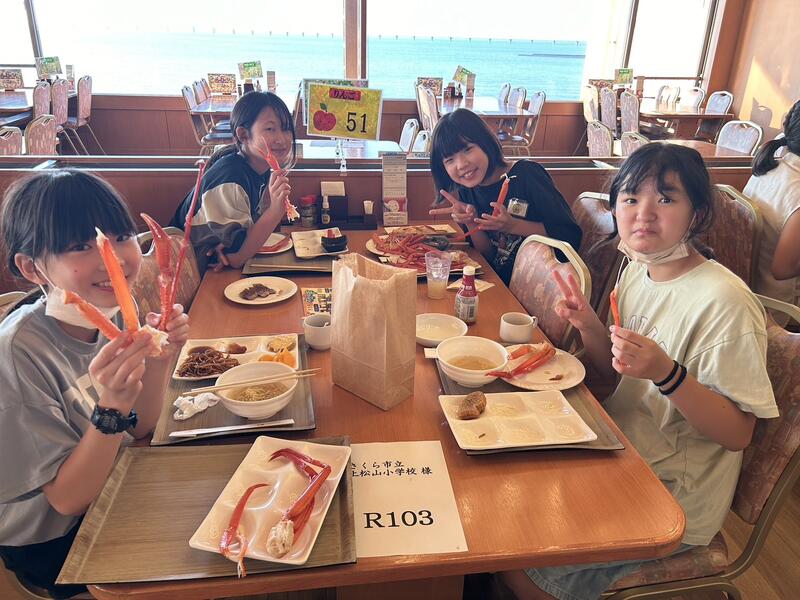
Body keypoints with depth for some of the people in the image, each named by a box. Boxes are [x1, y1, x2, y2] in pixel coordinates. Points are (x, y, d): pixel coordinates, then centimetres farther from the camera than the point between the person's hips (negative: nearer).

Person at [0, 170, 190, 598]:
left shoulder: (115, 311, -12)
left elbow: (140, 429, -4)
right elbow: (67, 498, -23)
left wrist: (159, 360, -20)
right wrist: (111, 409, -38)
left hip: (112, 491, 5)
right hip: (50, 543, -5)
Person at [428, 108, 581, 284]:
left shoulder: (527, 174, -13)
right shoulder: (466, 193, 4)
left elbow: (571, 235, -13)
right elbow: (487, 256, 5)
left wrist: (512, 225, -21)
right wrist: (471, 223, -12)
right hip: (500, 287, 6)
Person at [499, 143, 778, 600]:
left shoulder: (725, 302, -24)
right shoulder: (637, 270, 0)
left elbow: (738, 433, -20)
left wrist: (668, 374, -36)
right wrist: (589, 326, -8)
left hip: (672, 499, -7)